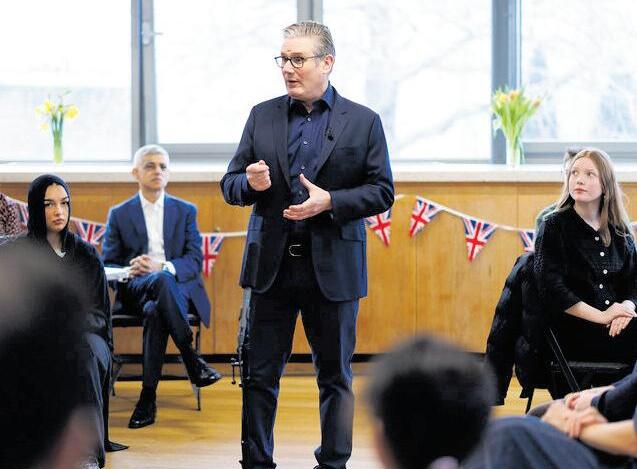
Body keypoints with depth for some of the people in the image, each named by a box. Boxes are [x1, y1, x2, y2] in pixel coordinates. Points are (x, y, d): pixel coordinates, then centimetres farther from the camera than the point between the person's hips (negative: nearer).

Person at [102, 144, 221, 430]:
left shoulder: (186, 211, 15)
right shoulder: (119, 215, 13)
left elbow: (195, 261, 4)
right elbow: (107, 266, 10)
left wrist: (163, 266, -17)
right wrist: (129, 271, -15)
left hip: (179, 287, 1)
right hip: (135, 289, -1)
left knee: (155, 311, -38)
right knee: (161, 282, -39)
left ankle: (148, 398, -33)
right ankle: (193, 362, -36)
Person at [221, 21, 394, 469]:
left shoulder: (363, 121, 2)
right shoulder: (262, 116, 8)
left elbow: (382, 192, -1)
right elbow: (230, 184, 8)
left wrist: (330, 201, -15)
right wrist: (250, 184, -15)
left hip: (333, 268, -1)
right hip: (272, 264, 2)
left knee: (335, 374, 8)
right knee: (260, 373, 4)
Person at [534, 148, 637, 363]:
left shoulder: (619, 231, 15)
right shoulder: (554, 226, 2)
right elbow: (551, 289, -8)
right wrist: (601, 316, -14)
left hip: (617, 326, 5)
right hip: (575, 331, -5)